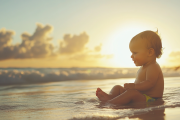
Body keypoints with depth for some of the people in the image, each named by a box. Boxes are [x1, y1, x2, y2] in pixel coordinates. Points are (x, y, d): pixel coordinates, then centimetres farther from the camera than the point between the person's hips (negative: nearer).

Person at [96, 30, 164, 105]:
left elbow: (149, 83, -29)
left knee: (131, 92, -37)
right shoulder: (142, 68, 21)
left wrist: (134, 86, -41)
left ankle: (108, 102, -41)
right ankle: (110, 96, -21)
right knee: (117, 87, 9)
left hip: (150, 100, -11)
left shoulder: (153, 68, -13)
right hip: (141, 97, 11)